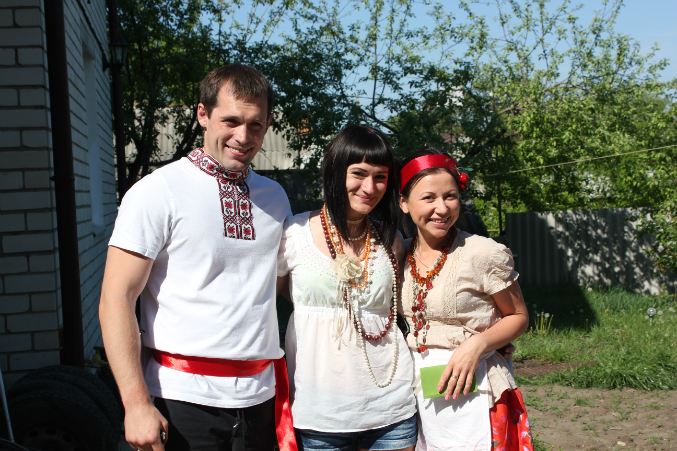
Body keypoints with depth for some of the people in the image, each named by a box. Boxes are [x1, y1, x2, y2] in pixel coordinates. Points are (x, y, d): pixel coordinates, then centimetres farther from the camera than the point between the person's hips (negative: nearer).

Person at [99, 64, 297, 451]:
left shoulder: (275, 197, 10)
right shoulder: (159, 191, -6)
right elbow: (116, 300, -10)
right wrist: (136, 404, -15)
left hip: (260, 396, 5)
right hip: (183, 400, -4)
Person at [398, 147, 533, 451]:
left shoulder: (484, 254, -12)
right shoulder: (401, 257, 3)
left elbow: (518, 317, -1)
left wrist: (477, 344, -18)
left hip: (470, 389, -4)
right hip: (417, 390, 5)